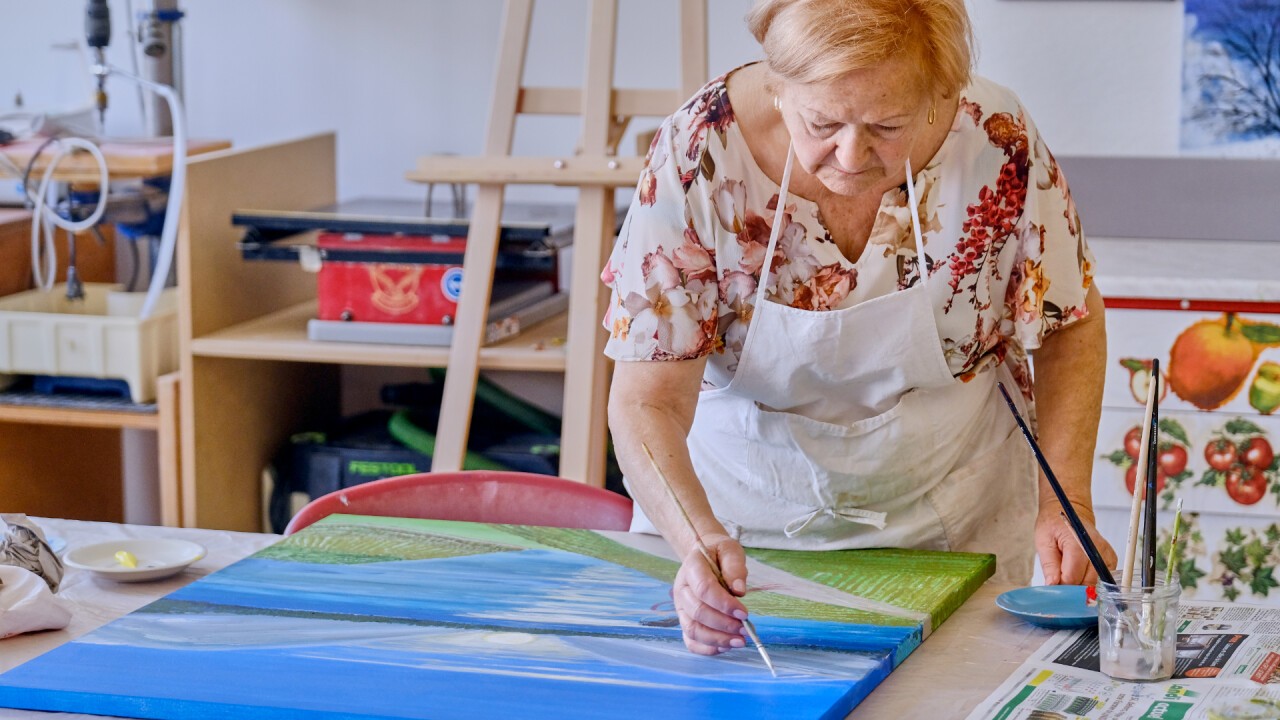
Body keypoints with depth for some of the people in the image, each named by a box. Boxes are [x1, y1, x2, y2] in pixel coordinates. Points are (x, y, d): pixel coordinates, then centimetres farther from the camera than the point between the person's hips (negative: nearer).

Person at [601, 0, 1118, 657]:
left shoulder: (996, 140, -21)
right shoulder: (697, 156, -24)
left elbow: (1069, 323, -3)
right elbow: (647, 400, -22)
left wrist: (1066, 499, -15)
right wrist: (699, 540, -40)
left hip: (948, 512, 0)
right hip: (741, 501, 0)